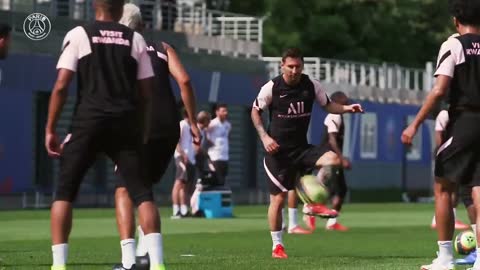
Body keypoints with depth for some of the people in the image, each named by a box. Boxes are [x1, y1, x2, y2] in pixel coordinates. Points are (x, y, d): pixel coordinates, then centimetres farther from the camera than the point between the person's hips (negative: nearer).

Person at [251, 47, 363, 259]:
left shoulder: (311, 86, -2)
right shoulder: (272, 87, -9)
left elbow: (327, 105, 11)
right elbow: (255, 110, 3)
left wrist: (346, 108, -9)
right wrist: (264, 137, -9)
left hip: (301, 147, 3)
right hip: (278, 150, -3)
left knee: (333, 159, -24)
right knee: (278, 198, -3)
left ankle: (315, 203, -8)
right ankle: (277, 245, 12)